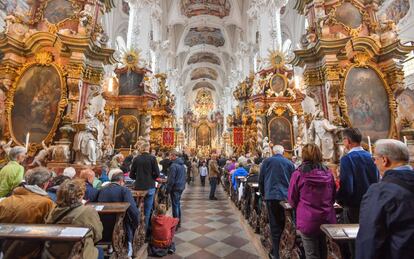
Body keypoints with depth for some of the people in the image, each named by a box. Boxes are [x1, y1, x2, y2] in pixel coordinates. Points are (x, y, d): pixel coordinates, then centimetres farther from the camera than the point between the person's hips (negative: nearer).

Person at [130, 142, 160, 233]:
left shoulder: (136, 159, -2)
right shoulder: (152, 158, -11)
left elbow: (131, 175, 2)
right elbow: (157, 174, -11)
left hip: (138, 187, 3)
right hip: (150, 187, -3)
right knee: (147, 211, 10)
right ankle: (145, 230, 17)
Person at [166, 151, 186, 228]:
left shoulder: (173, 165, -20)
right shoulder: (182, 164, 9)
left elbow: (171, 179, -19)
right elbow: (184, 176, 16)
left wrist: (168, 189, -11)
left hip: (175, 188, -9)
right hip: (181, 187, 9)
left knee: (175, 205, 2)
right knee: (178, 204, 19)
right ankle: (179, 221, 28)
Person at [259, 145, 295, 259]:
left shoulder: (267, 161, 2)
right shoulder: (290, 163, 6)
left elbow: (261, 179, 4)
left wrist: (263, 193, 17)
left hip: (271, 196, -1)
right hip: (286, 197, 2)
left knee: (275, 225, 7)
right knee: (285, 224, 14)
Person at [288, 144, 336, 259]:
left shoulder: (298, 174, -14)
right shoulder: (328, 173, -2)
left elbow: (292, 199, -4)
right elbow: (333, 197, 11)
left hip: (308, 221, -4)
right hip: (327, 219, 5)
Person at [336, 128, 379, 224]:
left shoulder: (347, 159, -20)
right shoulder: (370, 156, -1)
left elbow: (346, 186, -23)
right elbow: (376, 180, 6)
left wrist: (338, 198, -6)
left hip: (353, 206, -6)